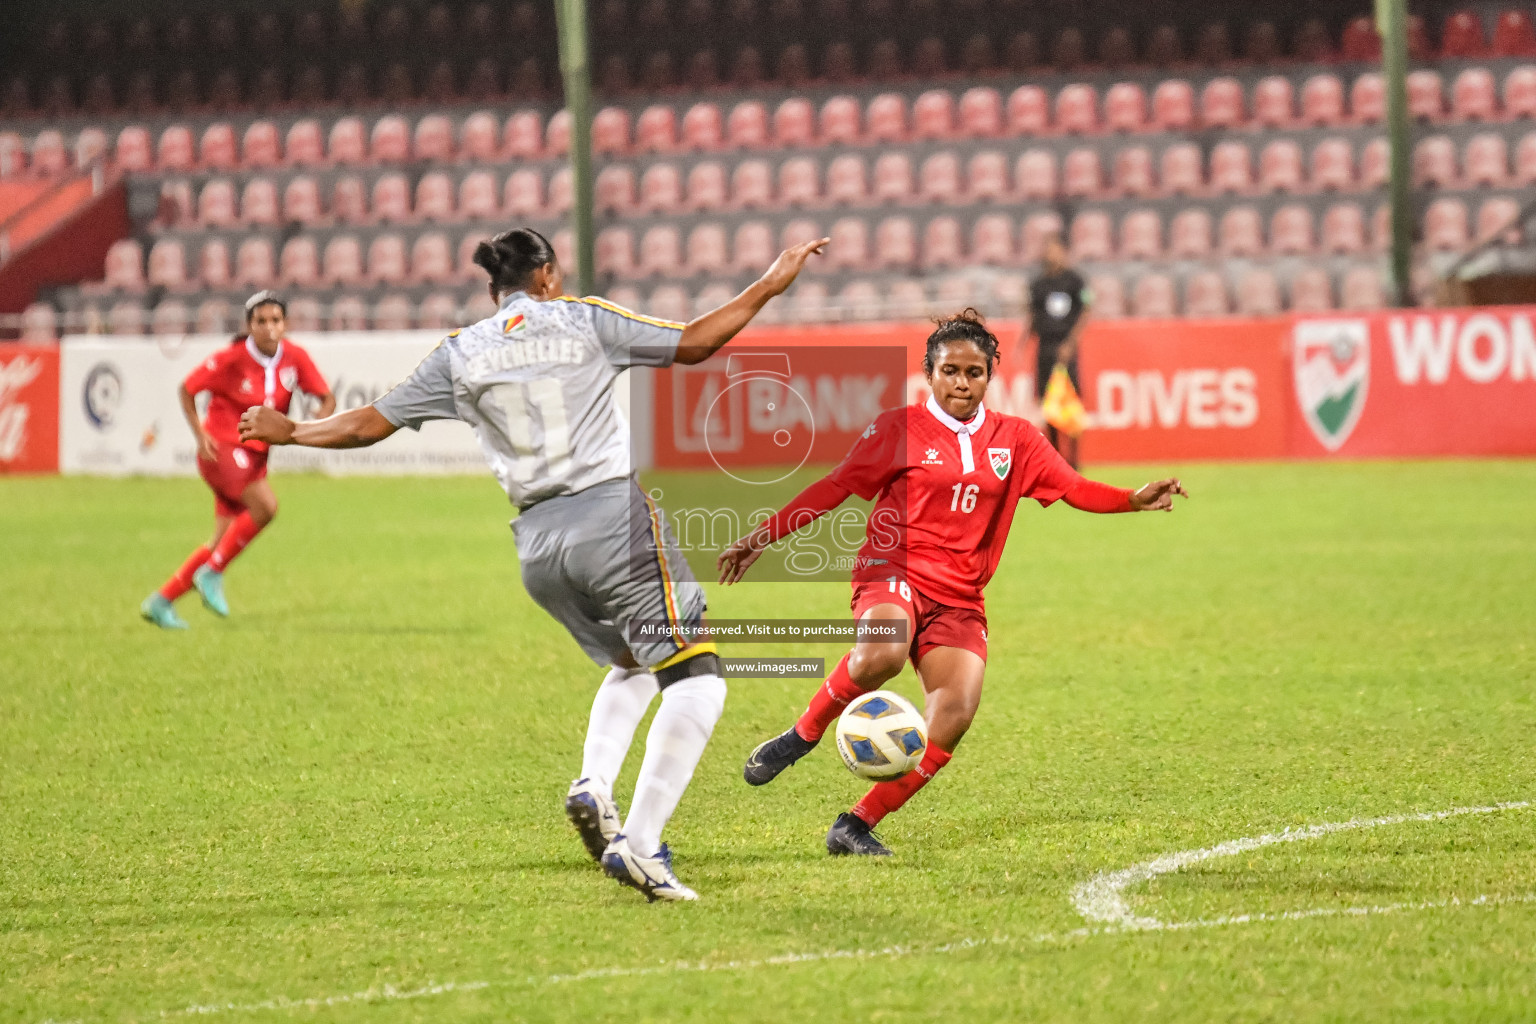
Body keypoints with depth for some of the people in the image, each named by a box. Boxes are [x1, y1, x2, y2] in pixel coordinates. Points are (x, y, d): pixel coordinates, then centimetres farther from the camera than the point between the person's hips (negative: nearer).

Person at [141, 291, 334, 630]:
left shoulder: (295, 358, -3)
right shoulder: (230, 360, -14)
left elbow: (327, 399, 2)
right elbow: (187, 390, -4)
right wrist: (200, 434, -15)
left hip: (255, 455, 6)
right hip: (223, 447, -6)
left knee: (224, 541, 6)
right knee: (265, 505, -28)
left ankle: (161, 602, 18)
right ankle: (213, 574, -12)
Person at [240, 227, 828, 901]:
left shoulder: (460, 354, 12)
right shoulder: (584, 320, 5)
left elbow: (368, 425, 17)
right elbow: (692, 345, 4)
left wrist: (289, 432, 33)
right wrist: (768, 287, 13)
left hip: (538, 542, 5)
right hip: (611, 516, -5)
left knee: (631, 664, 28)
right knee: (695, 679, -4)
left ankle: (592, 787, 2)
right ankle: (638, 845, -18)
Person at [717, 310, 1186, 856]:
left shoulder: (1014, 439, 12)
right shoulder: (899, 428, 3)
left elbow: (1075, 488, 6)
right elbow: (834, 487, 6)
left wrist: (1134, 499, -12)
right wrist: (763, 536, 1)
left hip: (958, 600, 4)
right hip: (894, 573, -3)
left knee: (955, 714, -20)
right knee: (882, 655, -39)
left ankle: (856, 827, -10)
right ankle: (801, 735, -12)